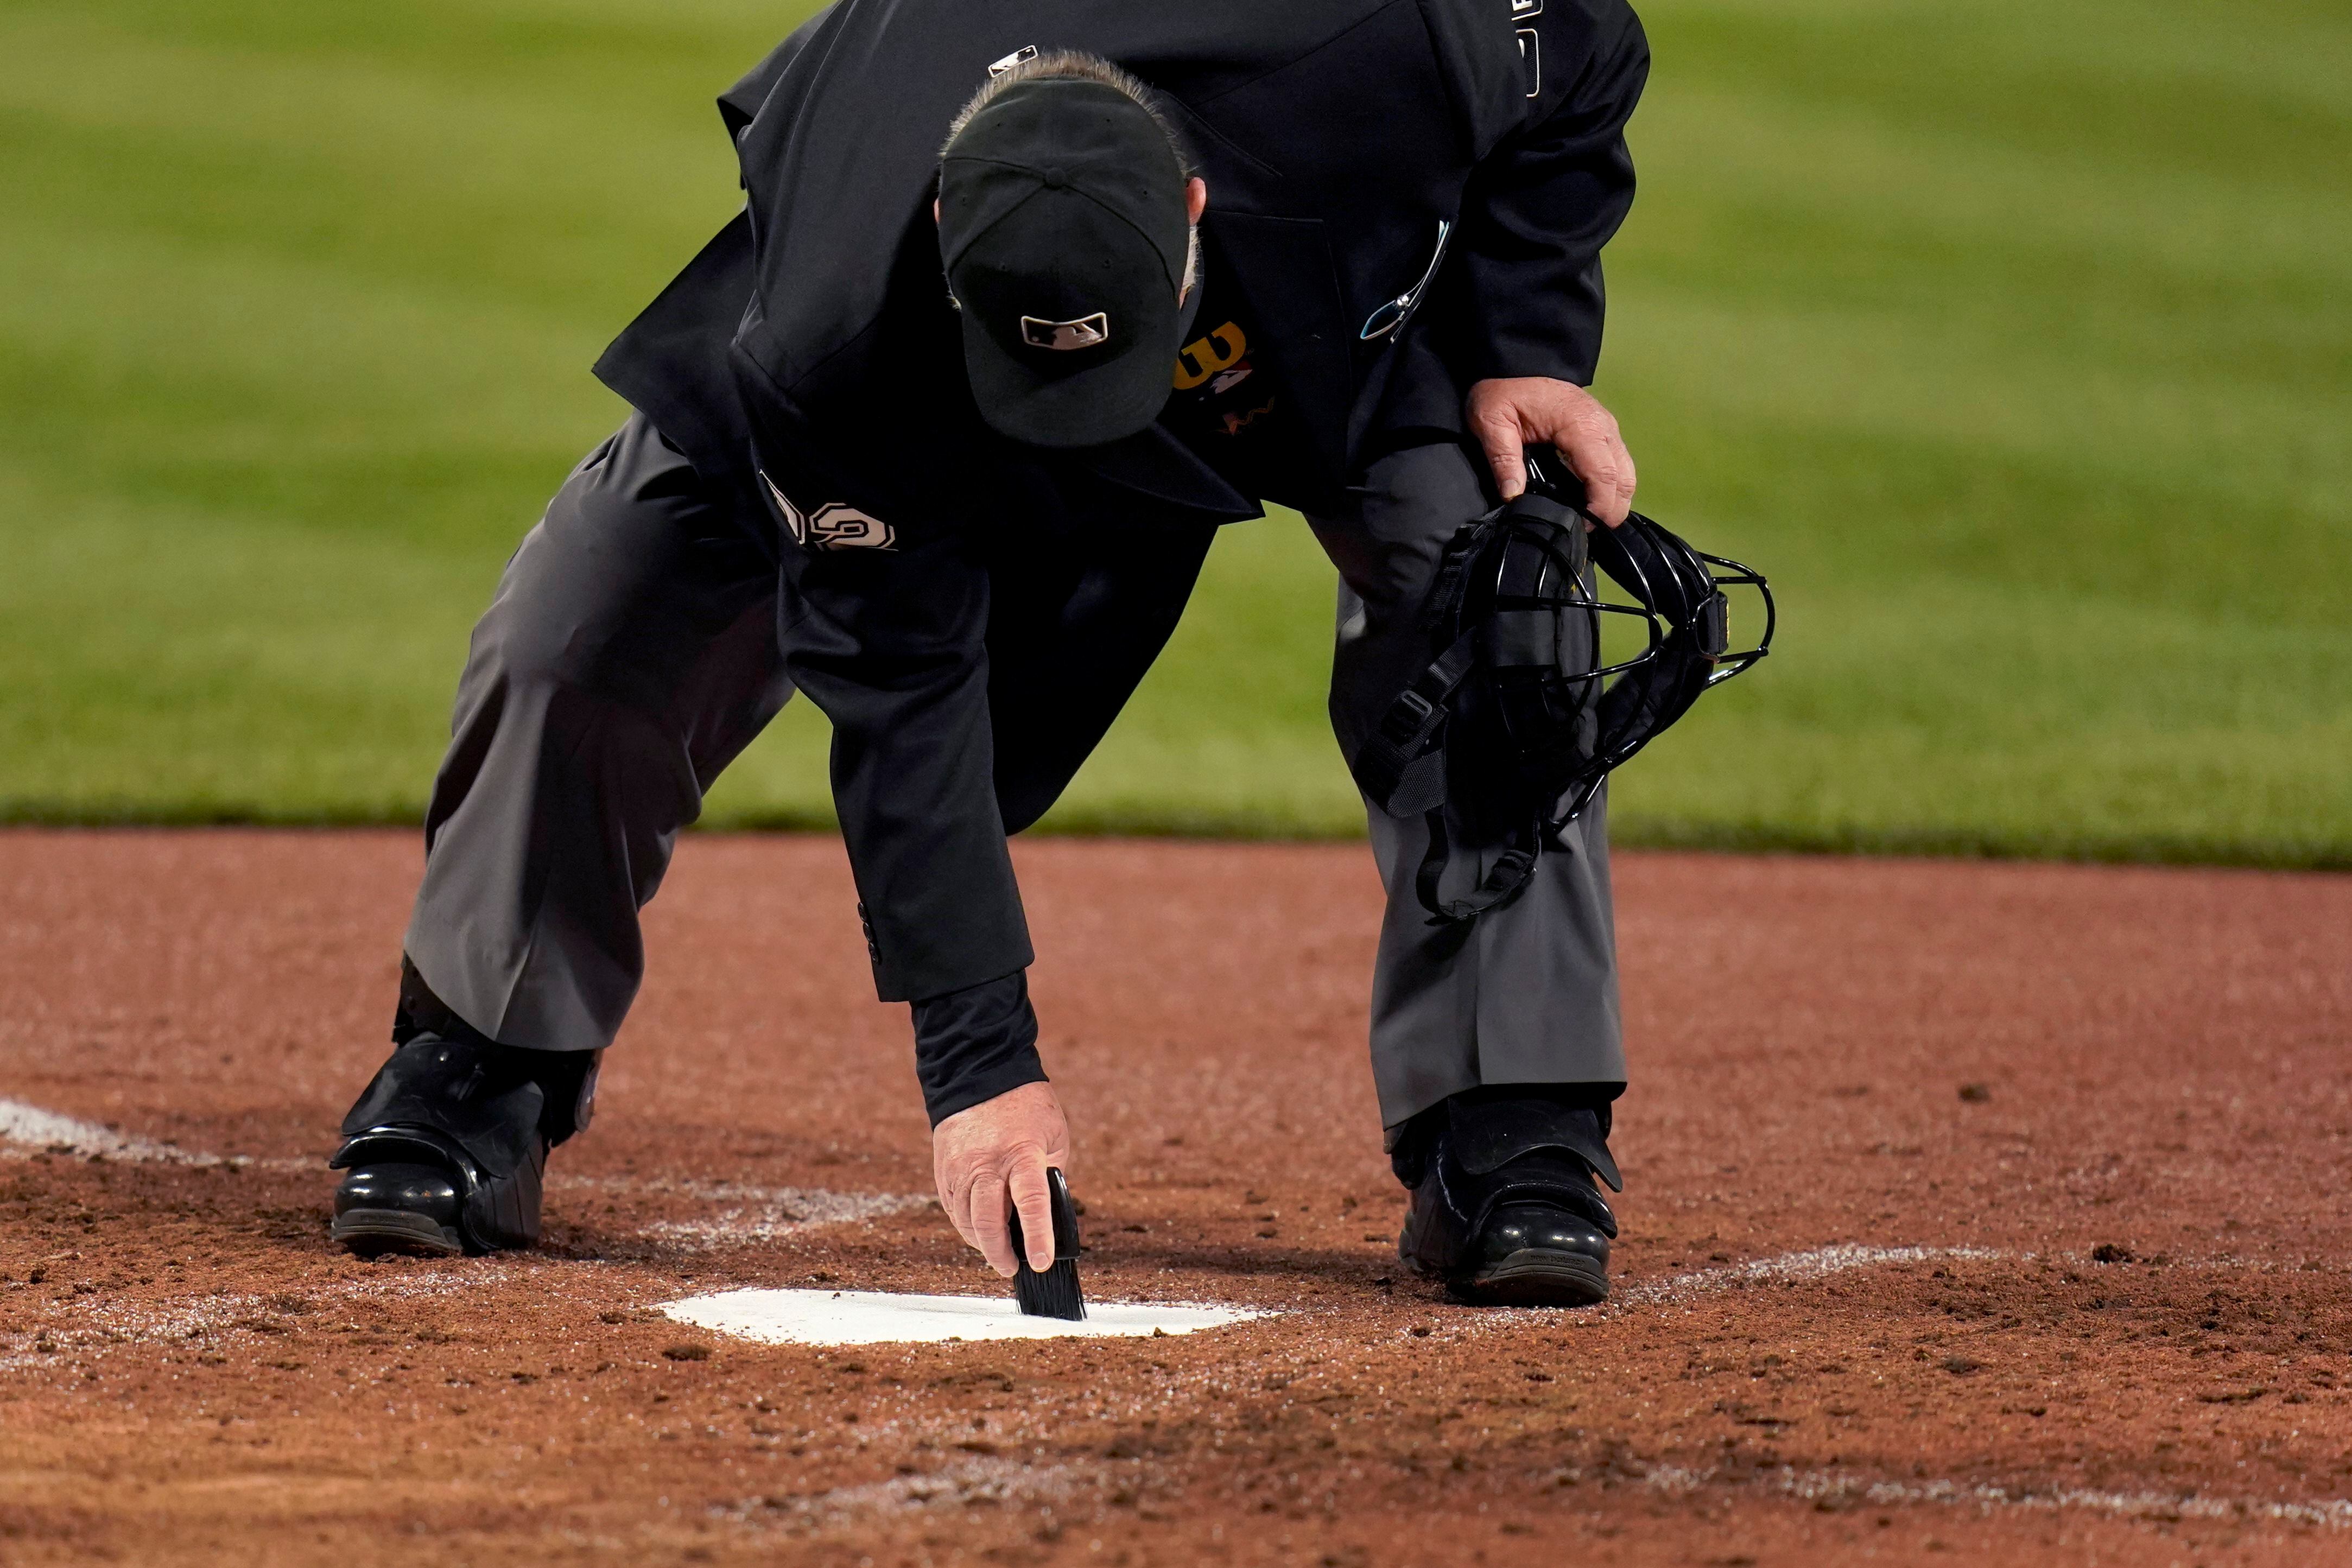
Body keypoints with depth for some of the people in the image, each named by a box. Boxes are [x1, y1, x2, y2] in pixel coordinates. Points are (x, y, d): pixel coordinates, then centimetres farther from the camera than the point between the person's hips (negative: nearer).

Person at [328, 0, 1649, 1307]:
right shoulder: (831, 346, -42)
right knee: (580, 640, -13)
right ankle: (475, 1095, 7)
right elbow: (901, 701, -33)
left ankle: (1511, 1141, -14)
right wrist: (981, 1060, -34)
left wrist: (1527, 347, -28)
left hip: (1343, 302, 1)